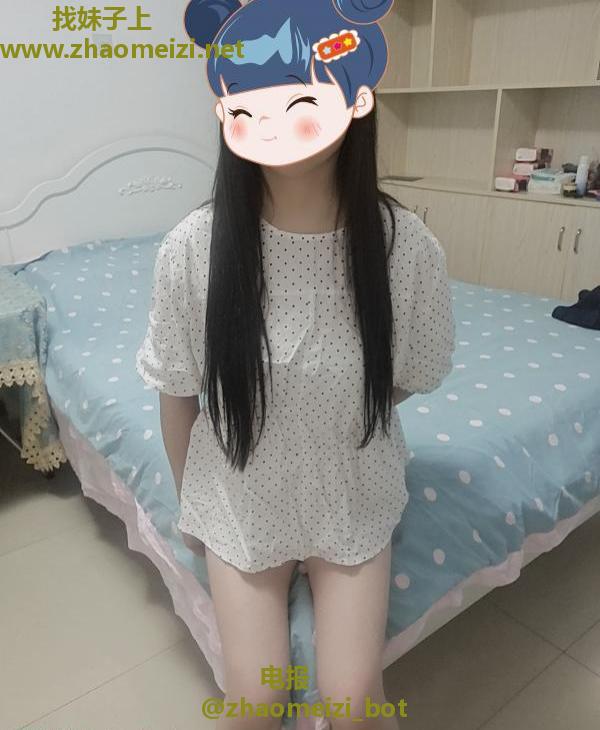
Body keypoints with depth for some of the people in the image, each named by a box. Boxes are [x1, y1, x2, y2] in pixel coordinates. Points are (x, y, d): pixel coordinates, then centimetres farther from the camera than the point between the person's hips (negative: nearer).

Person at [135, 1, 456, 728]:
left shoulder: (407, 247, -21)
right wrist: (188, 501, 5)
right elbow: (177, 393, -7)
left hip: (353, 499, 1)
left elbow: (406, 381, -3)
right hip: (241, 500, 0)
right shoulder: (192, 250, -22)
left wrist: (339, 429, 3)